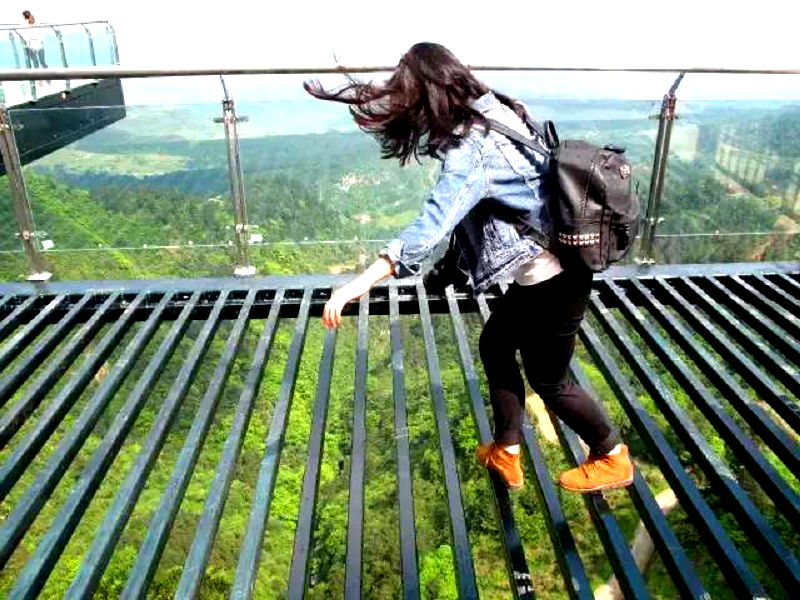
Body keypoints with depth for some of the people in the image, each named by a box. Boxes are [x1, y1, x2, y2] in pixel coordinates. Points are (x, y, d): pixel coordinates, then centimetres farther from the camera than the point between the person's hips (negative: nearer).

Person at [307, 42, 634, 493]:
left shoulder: (471, 150, -27)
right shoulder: (493, 114, 2)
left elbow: (431, 227, -37)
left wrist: (360, 284, -39)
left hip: (553, 282, -9)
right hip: (550, 269, 10)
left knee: (550, 381, 12)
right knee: (495, 344, 22)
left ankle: (613, 460, 37)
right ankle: (506, 453, 36)